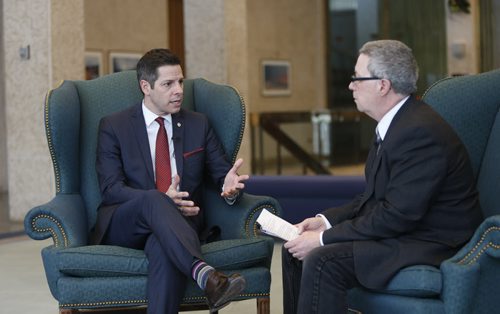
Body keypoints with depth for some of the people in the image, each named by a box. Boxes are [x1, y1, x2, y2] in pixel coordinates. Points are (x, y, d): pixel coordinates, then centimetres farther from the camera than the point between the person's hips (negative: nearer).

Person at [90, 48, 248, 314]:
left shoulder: (198, 125, 15)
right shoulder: (113, 127, 5)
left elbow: (222, 172, 13)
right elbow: (111, 189, -6)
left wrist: (229, 185, -15)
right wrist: (161, 199, -23)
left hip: (179, 222, 2)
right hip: (123, 227, -2)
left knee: (164, 246, -37)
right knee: (152, 199, -37)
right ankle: (206, 276, -58)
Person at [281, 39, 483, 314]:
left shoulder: (420, 131, -23)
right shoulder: (393, 125, 9)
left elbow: (397, 216, -25)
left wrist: (324, 238, -20)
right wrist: (325, 220, 0)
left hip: (430, 246, -10)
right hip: (401, 230, 10)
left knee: (321, 262, -27)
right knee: (295, 249, 5)